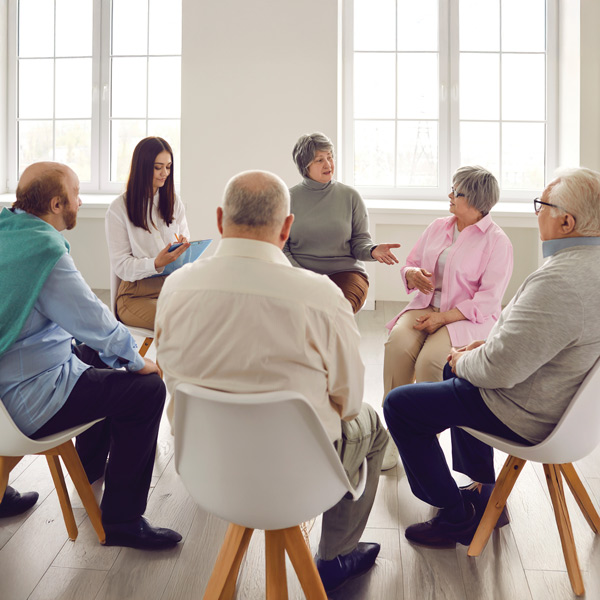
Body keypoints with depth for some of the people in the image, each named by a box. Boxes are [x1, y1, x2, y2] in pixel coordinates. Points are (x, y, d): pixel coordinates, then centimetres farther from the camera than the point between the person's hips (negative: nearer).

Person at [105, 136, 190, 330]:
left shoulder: (174, 201, 15)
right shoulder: (118, 209, -1)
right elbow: (120, 265, -5)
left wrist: (184, 247, -7)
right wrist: (156, 263, -23)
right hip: (136, 293, -4)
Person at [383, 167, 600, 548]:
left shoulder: (560, 280, -34)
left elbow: (501, 368, -32)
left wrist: (465, 362, -11)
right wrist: (490, 345, 6)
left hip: (529, 415, -10)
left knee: (400, 405, -4)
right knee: (456, 370, 32)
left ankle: (457, 517, 10)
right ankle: (483, 489, 39)